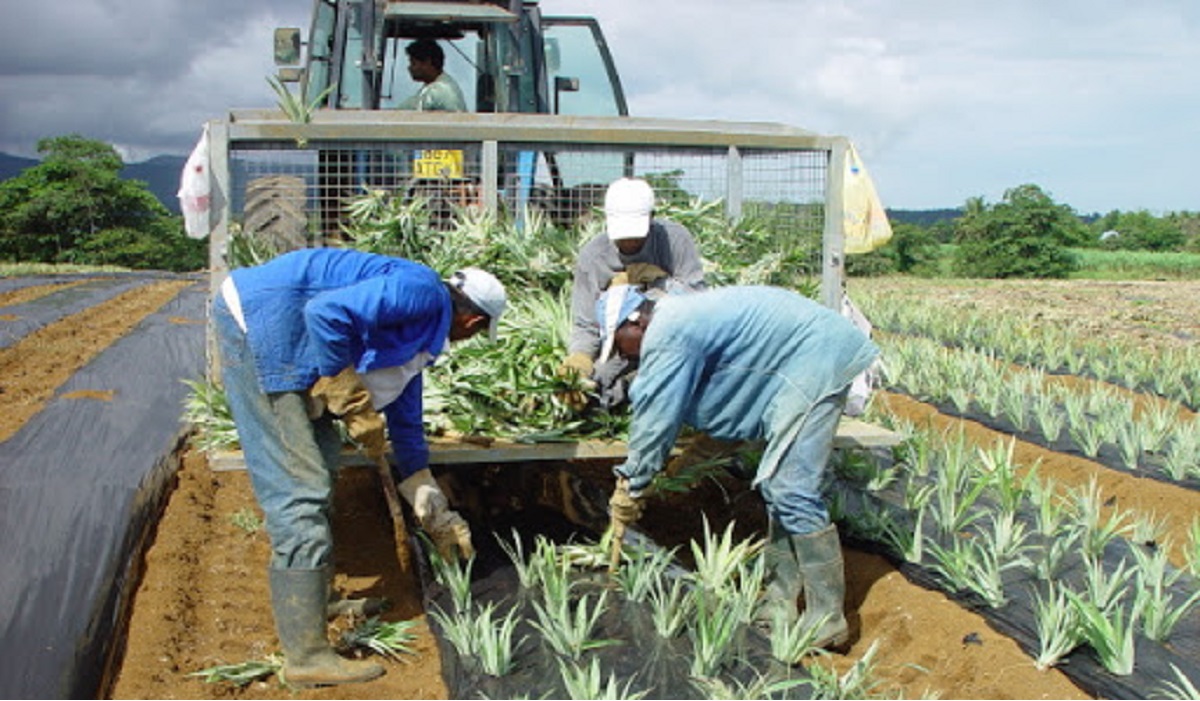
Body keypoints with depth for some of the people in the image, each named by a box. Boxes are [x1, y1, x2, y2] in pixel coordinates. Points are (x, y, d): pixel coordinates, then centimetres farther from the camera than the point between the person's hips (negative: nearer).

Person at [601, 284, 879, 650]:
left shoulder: (666, 336, -16)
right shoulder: (680, 317, 15)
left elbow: (655, 421, -13)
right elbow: (658, 412, 21)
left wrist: (631, 487, -2)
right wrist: (632, 478, 22)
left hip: (813, 359, -11)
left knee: (792, 490, -12)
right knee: (777, 486, 12)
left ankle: (826, 619, -5)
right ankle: (780, 606, 19)